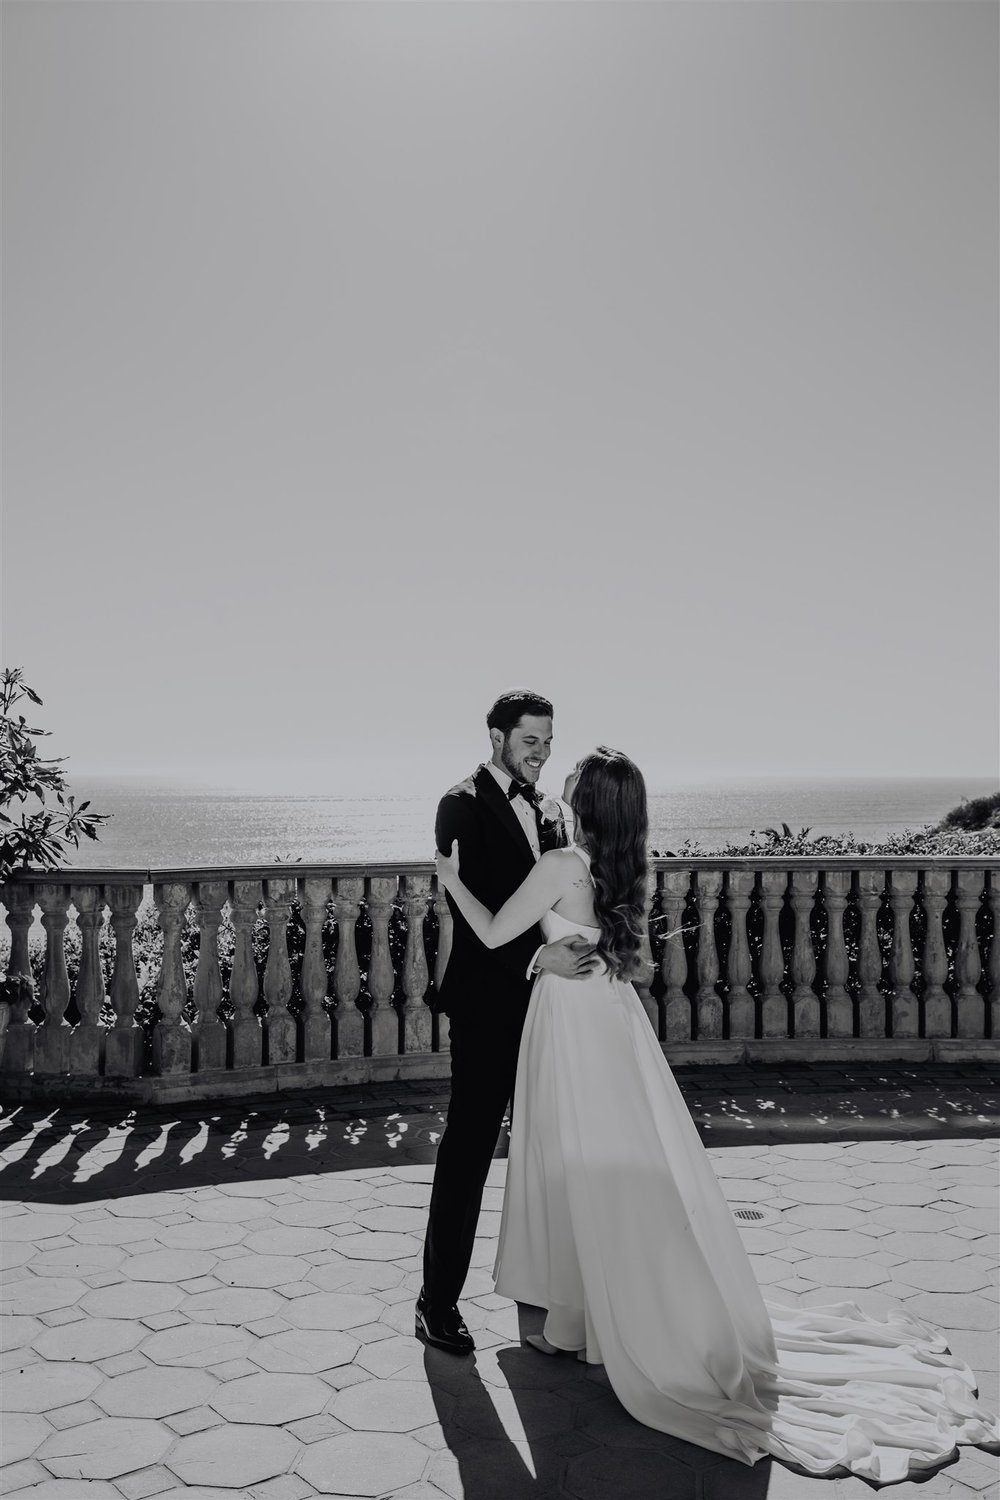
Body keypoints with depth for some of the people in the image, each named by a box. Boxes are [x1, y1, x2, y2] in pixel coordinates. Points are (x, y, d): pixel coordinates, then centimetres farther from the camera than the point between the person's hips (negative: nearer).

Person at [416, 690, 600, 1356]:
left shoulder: (547, 810, 13)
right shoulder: (464, 805, -10)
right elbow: (471, 906, -20)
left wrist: (584, 943, -4)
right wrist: (538, 956, -29)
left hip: (544, 994, 7)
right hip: (491, 1002, -7)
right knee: (469, 1146, -1)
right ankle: (438, 1301, 11)